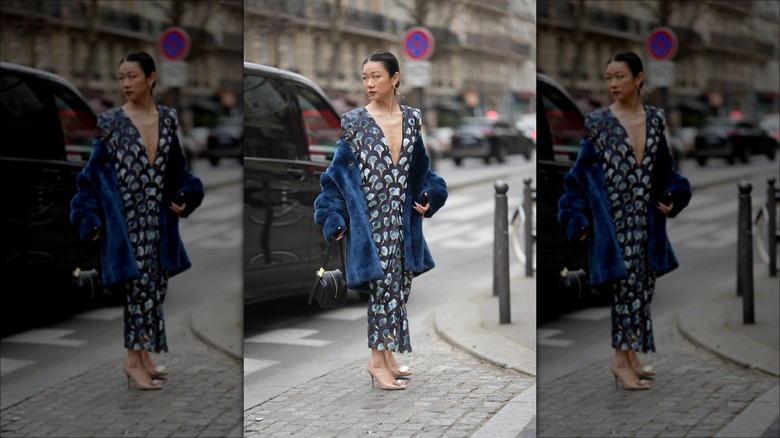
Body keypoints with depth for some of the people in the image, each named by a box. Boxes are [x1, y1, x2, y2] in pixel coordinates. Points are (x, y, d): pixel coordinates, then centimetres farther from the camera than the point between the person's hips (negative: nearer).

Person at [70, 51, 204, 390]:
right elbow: (94, 171, -5)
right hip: (126, 220, -5)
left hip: (159, 220, 5)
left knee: (155, 286, 9)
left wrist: (183, 198, -1)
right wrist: (91, 218, -10)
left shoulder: (167, 118, 5)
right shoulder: (110, 122, -7)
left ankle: (143, 355, 21)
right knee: (139, 285, -5)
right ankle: (134, 360, 5)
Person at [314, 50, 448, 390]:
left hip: (402, 219, 5)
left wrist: (427, 197, -1)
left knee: (399, 286, 10)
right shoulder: (353, 122, -6)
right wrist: (335, 218, -12)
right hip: (370, 219, -5)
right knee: (383, 285, -3)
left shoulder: (412, 118, 5)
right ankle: (377, 360, 7)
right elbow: (338, 171, -6)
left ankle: (387, 354, 22)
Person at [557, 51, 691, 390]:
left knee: (643, 286, 9)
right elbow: (581, 171, -5)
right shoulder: (597, 122, -7)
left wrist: (671, 197, -2)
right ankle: (621, 360, 4)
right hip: (613, 219, -5)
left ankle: (631, 354, 20)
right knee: (627, 285, -5)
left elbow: (664, 168, 14)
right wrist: (578, 219, -11)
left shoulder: (654, 118, 6)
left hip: (646, 219, 5)